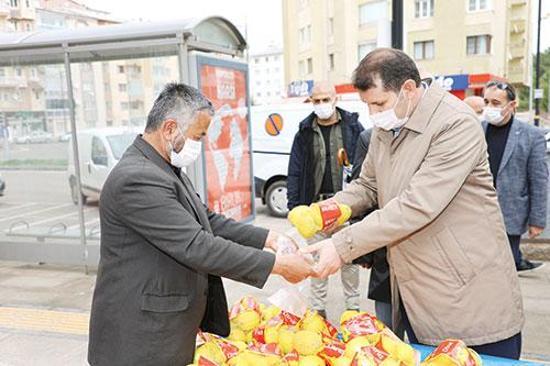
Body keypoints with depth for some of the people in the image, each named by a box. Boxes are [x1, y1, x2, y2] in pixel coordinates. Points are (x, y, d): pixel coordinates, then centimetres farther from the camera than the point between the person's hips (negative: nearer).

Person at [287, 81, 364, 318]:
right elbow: (294, 172, 5)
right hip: (315, 205, 2)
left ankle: (353, 306, 25)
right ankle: (318, 308, 23)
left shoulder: (352, 127, 1)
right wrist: (293, 207, 0)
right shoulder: (305, 132, 6)